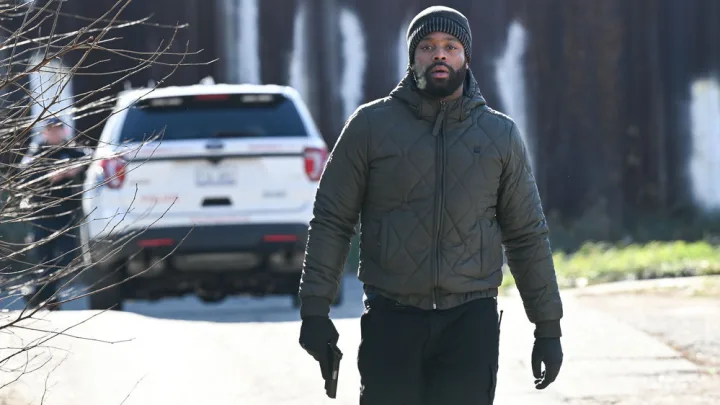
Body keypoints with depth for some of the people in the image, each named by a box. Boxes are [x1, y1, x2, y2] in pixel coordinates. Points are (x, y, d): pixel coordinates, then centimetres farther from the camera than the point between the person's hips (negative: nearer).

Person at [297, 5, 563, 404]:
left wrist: (548, 327, 9)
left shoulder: (500, 134, 9)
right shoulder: (370, 125, 4)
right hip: (391, 322, -1)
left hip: (471, 325, 1)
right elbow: (331, 221, 5)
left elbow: (527, 236, 12)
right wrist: (315, 310, -3)